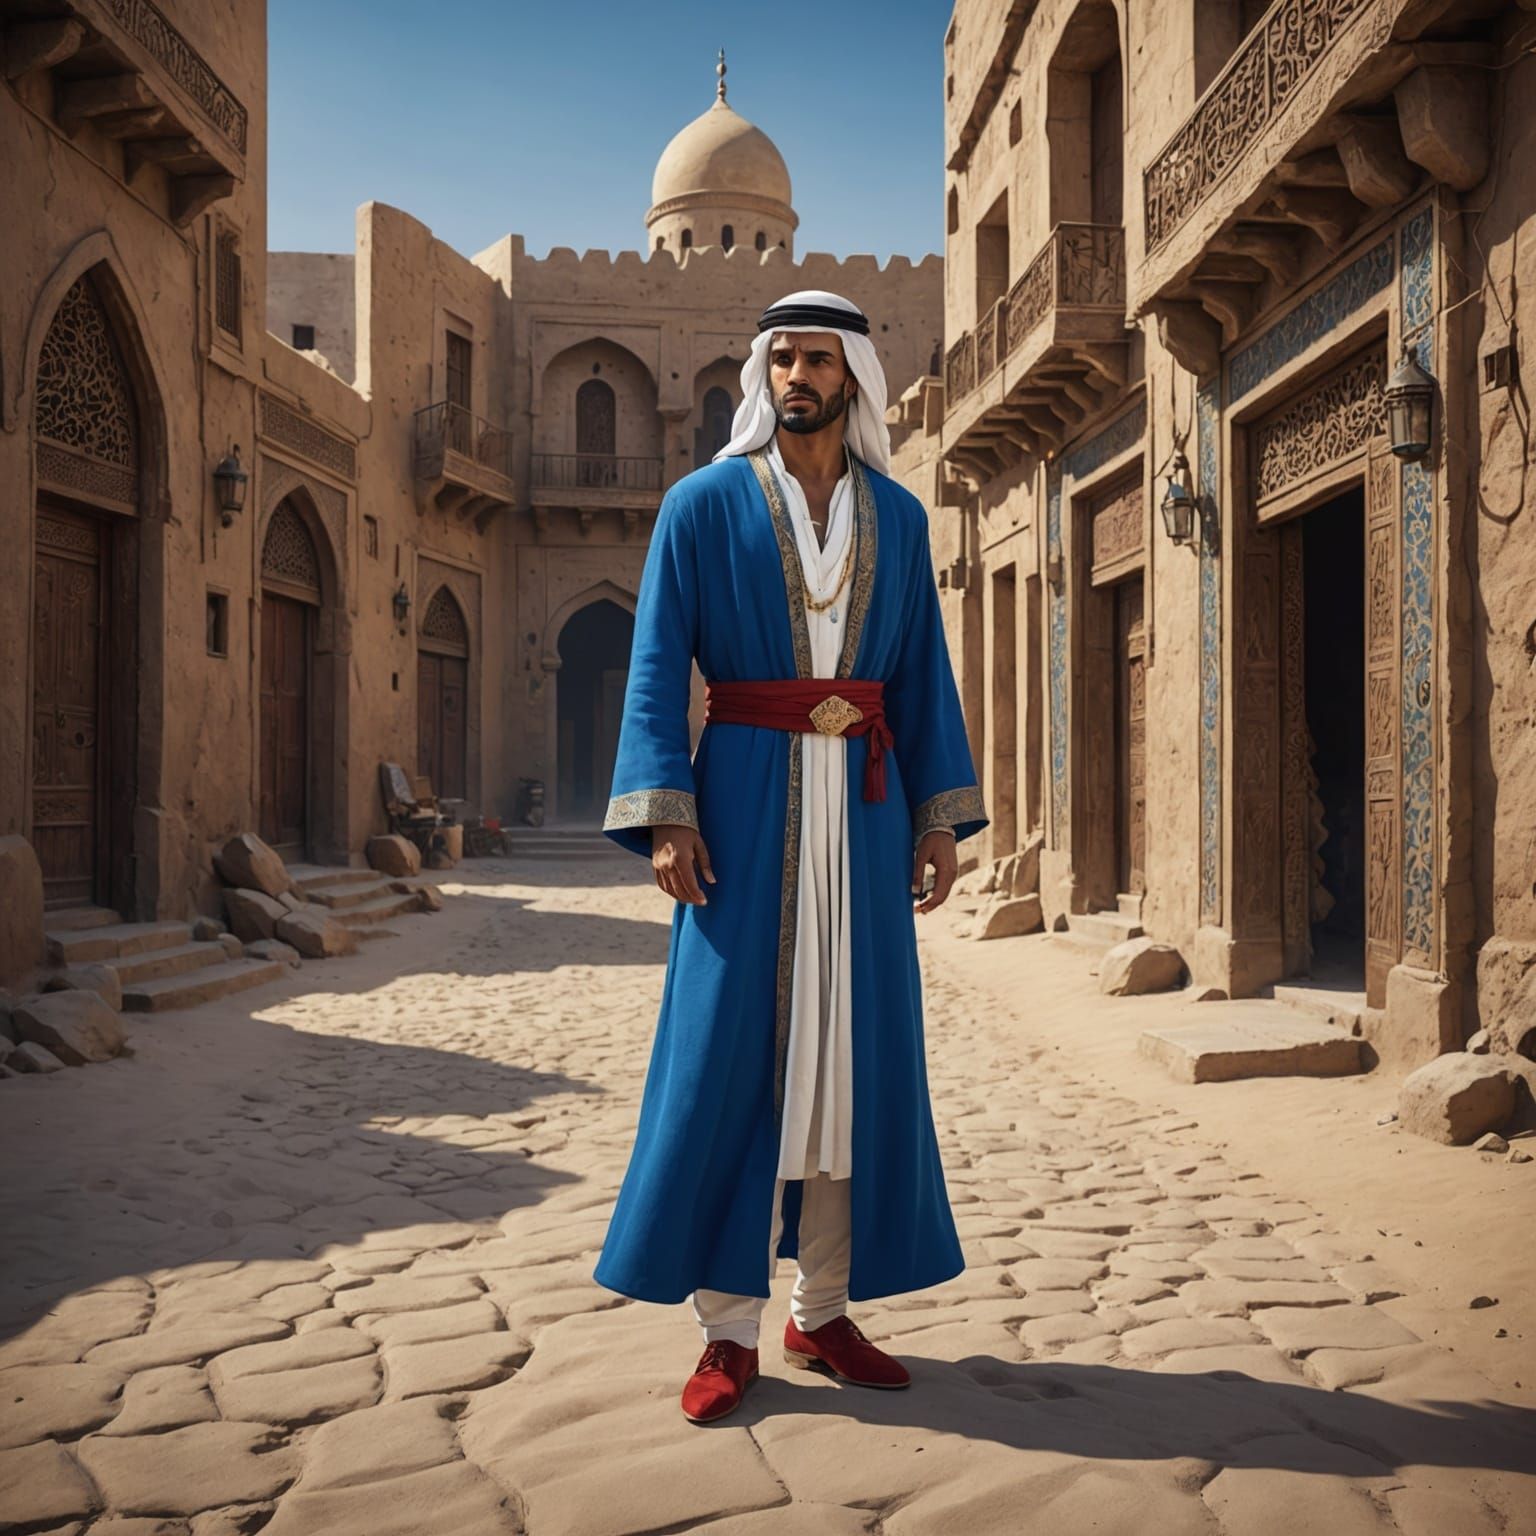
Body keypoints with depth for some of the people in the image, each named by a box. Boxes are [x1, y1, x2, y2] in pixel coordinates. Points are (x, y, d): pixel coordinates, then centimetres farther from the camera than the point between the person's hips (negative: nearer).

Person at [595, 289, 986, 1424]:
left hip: (862, 803, 3)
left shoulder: (897, 517, 12)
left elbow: (925, 675, 12)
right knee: (729, 1047, -3)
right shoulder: (704, 503, 3)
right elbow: (657, 668, -2)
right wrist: (664, 812, -12)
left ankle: (825, 1310, 18)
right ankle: (729, 1327, 8)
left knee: (857, 1045, 5)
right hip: (746, 798, -3)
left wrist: (940, 814, 4)